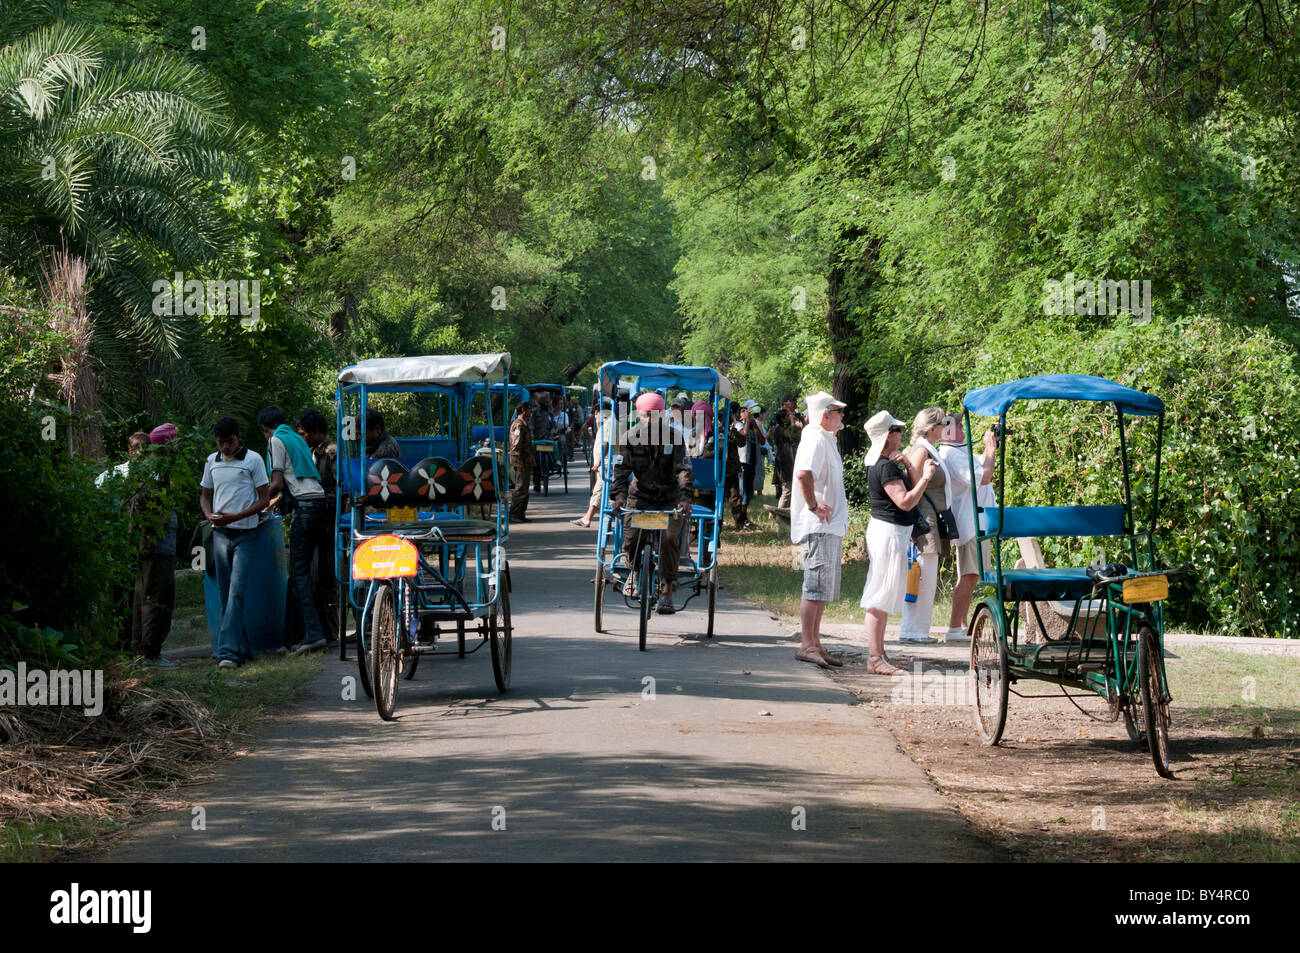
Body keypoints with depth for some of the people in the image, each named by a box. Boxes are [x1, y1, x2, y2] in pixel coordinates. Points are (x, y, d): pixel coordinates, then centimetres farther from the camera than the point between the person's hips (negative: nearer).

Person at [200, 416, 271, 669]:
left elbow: (264, 499, -3)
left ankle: (228, 651, -20)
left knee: (236, 592, -14)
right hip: (220, 534, 5)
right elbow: (205, 495, 20)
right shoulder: (212, 461, 11)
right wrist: (210, 515, -2)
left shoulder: (253, 460, -2)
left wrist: (235, 516, -15)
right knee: (226, 594, 6)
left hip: (244, 534, -5)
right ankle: (242, 648, 15)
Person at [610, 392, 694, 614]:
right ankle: (634, 571, 16)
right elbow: (620, 470, -14)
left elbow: (685, 471, -17)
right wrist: (618, 495, -33)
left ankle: (667, 591, -11)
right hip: (640, 496, 1)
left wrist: (685, 498, -34)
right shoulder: (630, 438, -7)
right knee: (631, 537, -18)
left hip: (669, 498, -1)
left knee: (669, 538, -23)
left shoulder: (674, 439, -10)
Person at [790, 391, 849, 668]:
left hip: (832, 526, 10)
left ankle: (815, 644, 15)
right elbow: (803, 474, -31)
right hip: (820, 527, -10)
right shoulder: (816, 440, -14)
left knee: (823, 588, 11)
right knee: (816, 585, -10)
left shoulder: (826, 439, 19)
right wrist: (814, 506, -22)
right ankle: (806, 644, -9)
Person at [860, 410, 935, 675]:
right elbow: (905, 502, -24)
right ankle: (876, 658, -7)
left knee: (883, 597, 14)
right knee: (882, 596, -8)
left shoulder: (879, 463, 12)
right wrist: (925, 477, -16)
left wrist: (908, 468, 2)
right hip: (889, 532, -11)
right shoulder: (887, 467, -19)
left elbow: (905, 491, 18)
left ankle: (877, 655, 19)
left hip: (887, 530, 11)